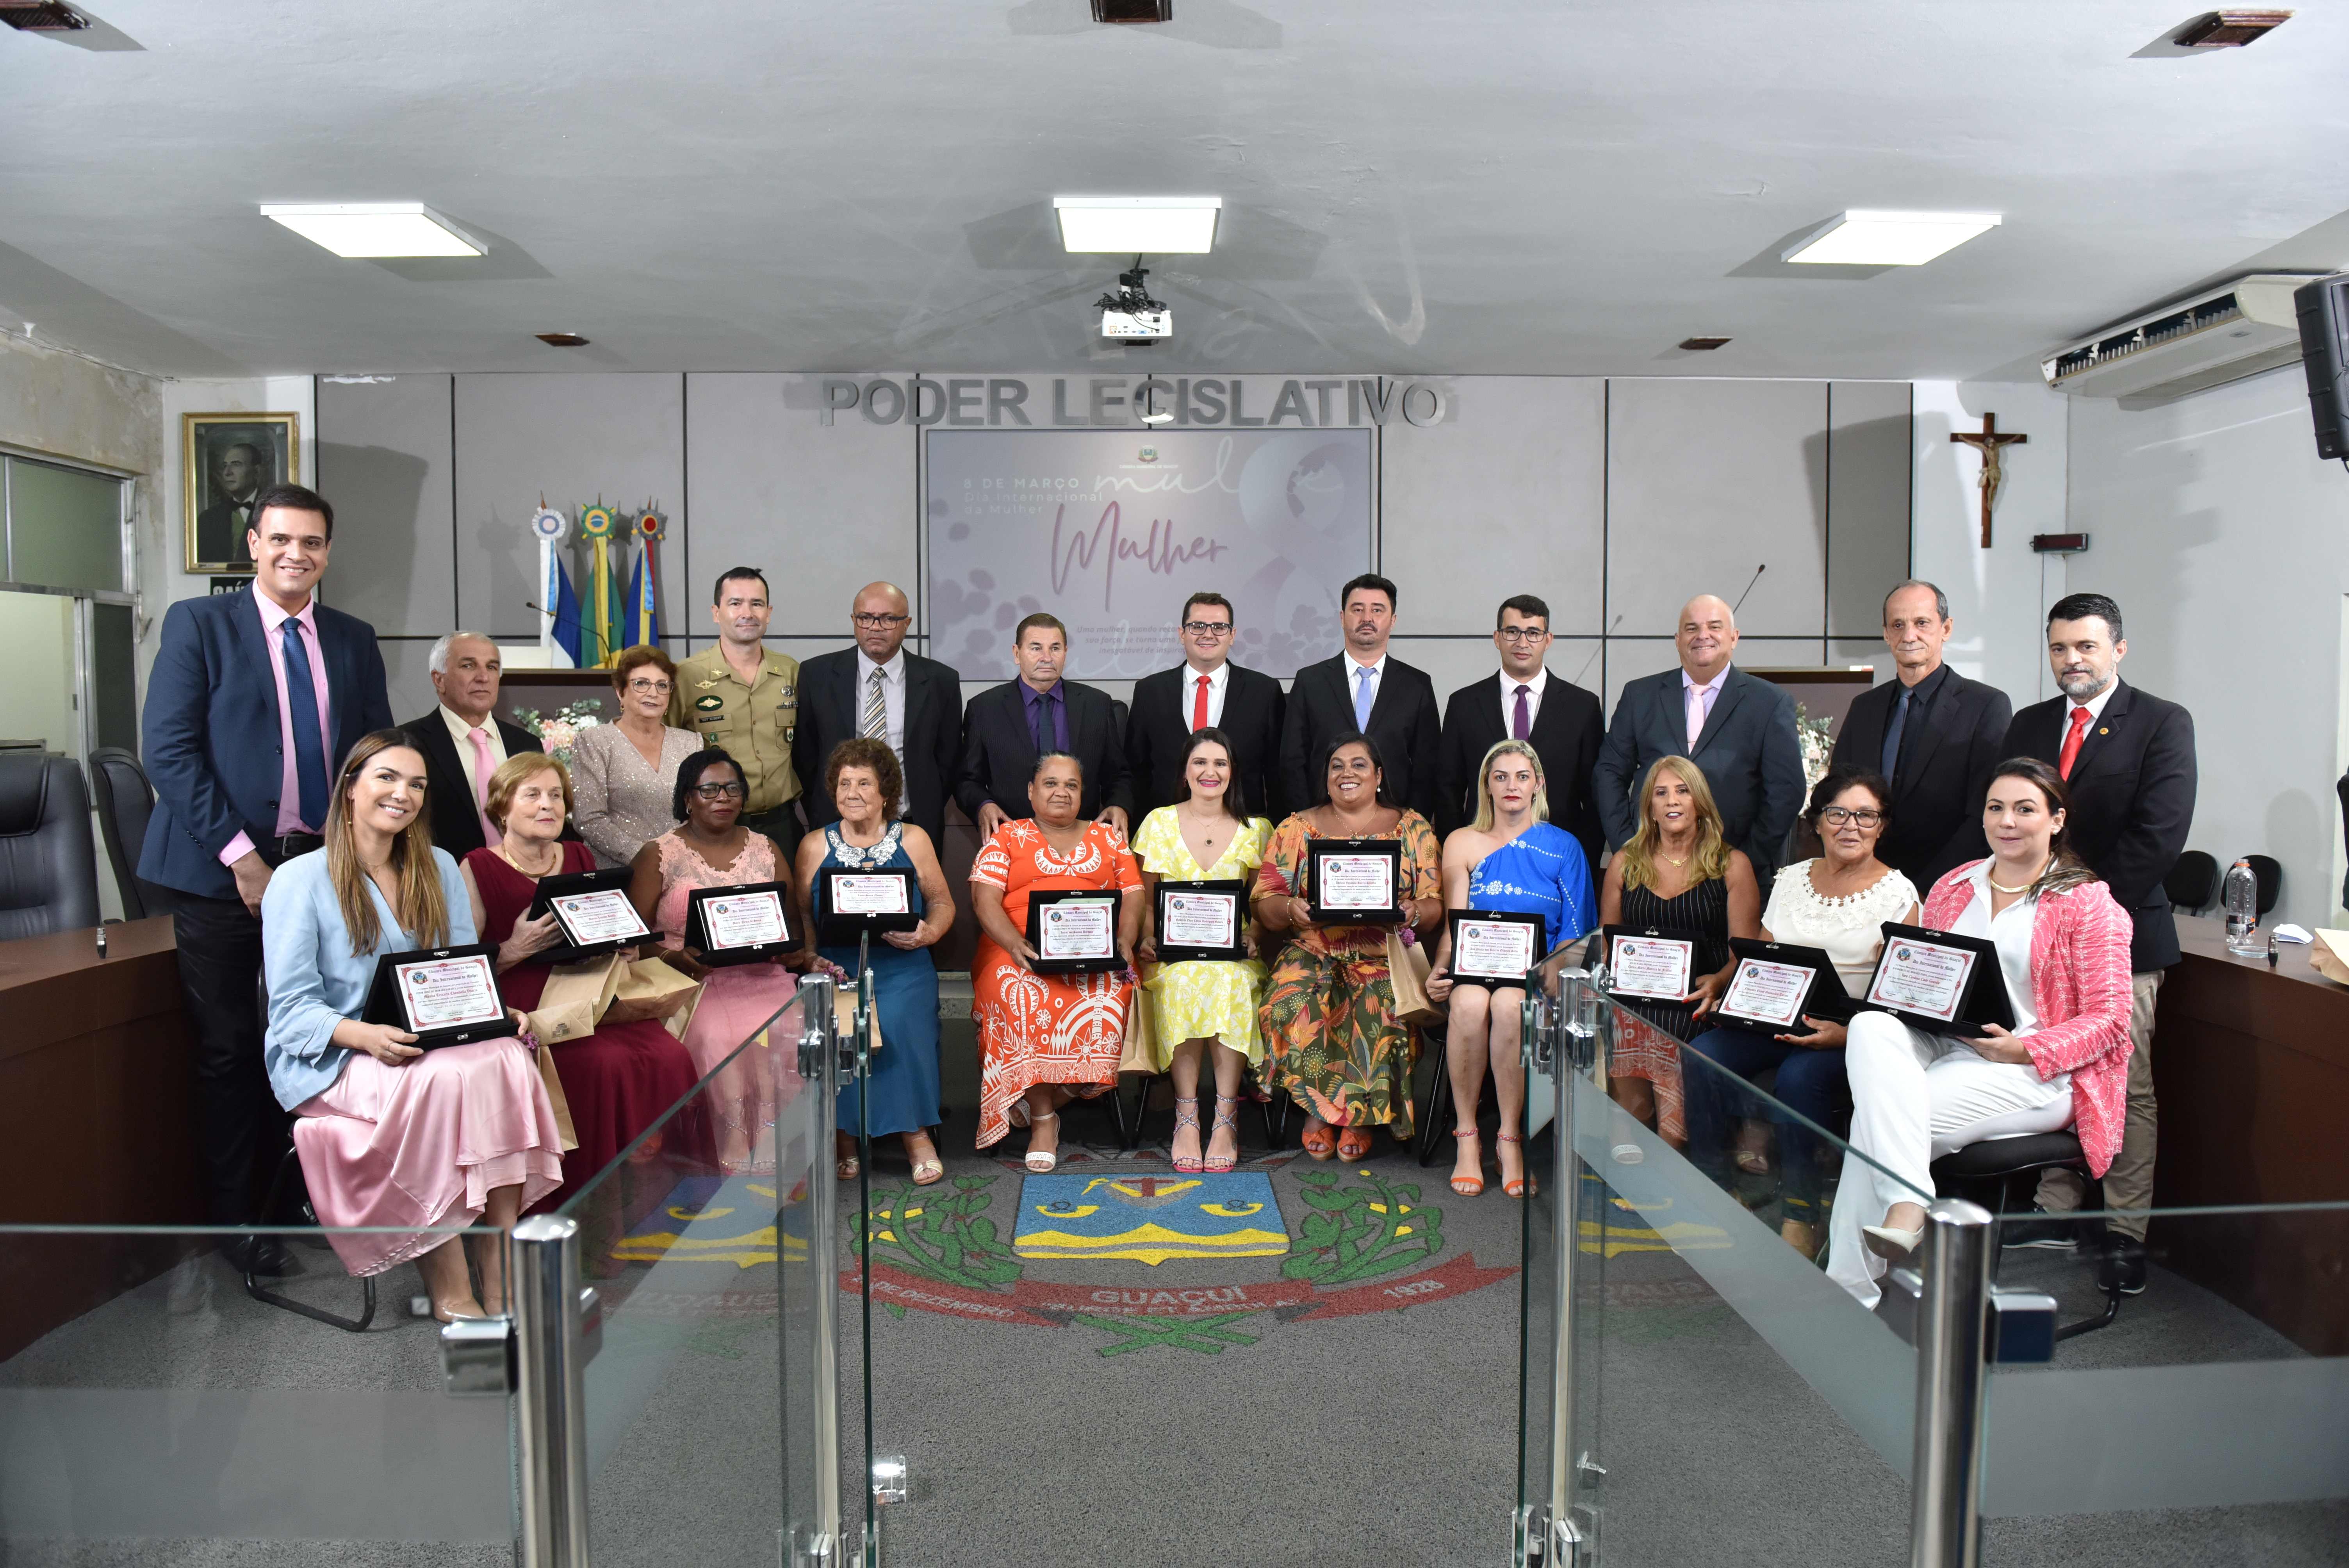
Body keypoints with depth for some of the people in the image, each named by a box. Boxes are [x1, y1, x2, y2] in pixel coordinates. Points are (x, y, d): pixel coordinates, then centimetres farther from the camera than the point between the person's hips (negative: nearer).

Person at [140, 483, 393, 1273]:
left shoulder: (354, 639, 11)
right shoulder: (197, 623, -1)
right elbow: (168, 749, -8)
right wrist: (238, 855, -15)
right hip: (224, 872, -3)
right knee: (229, 1051, 4)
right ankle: (237, 1217, 16)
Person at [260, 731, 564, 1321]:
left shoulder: (439, 869, 14)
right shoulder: (300, 879, -2)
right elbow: (293, 1007, -8)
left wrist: (499, 1013, -12)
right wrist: (366, 1036, -27)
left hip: (434, 1045, 4)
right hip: (327, 1059, -4)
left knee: (508, 1058, -29)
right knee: (443, 1079, -35)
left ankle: (500, 1274, -29)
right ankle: (447, 1289, -27)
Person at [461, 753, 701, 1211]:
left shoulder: (580, 859, 18)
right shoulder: (478, 869, 2)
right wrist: (515, 950, -19)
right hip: (528, 1010, -5)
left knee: (670, 1056, -21)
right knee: (604, 1064, -30)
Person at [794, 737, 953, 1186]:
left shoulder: (913, 839, 10)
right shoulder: (815, 845, 12)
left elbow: (942, 901, 12)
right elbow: (799, 912, 8)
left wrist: (928, 932, -10)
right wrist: (809, 957, -11)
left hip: (902, 967, -1)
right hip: (835, 965, 1)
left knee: (900, 1020, -29)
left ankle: (914, 1132, -15)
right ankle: (845, 1133, -13)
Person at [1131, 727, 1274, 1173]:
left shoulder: (1255, 830, 10)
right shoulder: (1159, 823, 9)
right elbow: (1146, 900, 9)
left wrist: (1254, 937, -9)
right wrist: (1148, 938, -9)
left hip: (1234, 952, 0)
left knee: (1233, 981, -35)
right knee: (1183, 980, -35)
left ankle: (1225, 1119, -29)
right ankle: (1186, 1116, -29)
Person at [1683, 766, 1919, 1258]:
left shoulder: (1897, 894, 0)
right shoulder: (1790, 880, 14)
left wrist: (1847, 1034, -23)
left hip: (1850, 1035, -4)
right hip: (1774, 1023, 4)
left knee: (1799, 1076, -35)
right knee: (1702, 1055, -23)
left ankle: (1801, 1216, -20)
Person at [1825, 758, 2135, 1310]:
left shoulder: (2088, 904, 1)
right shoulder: (1952, 889, 17)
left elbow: (2108, 1019, -3)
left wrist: (2023, 1050, -18)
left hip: (2036, 1074, -5)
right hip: (1938, 1046, 5)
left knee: (1880, 1116, -28)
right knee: (1871, 1028, -31)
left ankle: (1849, 1291, -23)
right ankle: (1907, 1208, -36)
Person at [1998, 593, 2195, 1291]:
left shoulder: (2163, 723, -3)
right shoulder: (2028, 725, 13)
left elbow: (2160, 835, -13)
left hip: (2122, 936, -5)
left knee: (2128, 1088, 1)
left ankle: (2127, 1232, 10)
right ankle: (2058, 1210, 22)